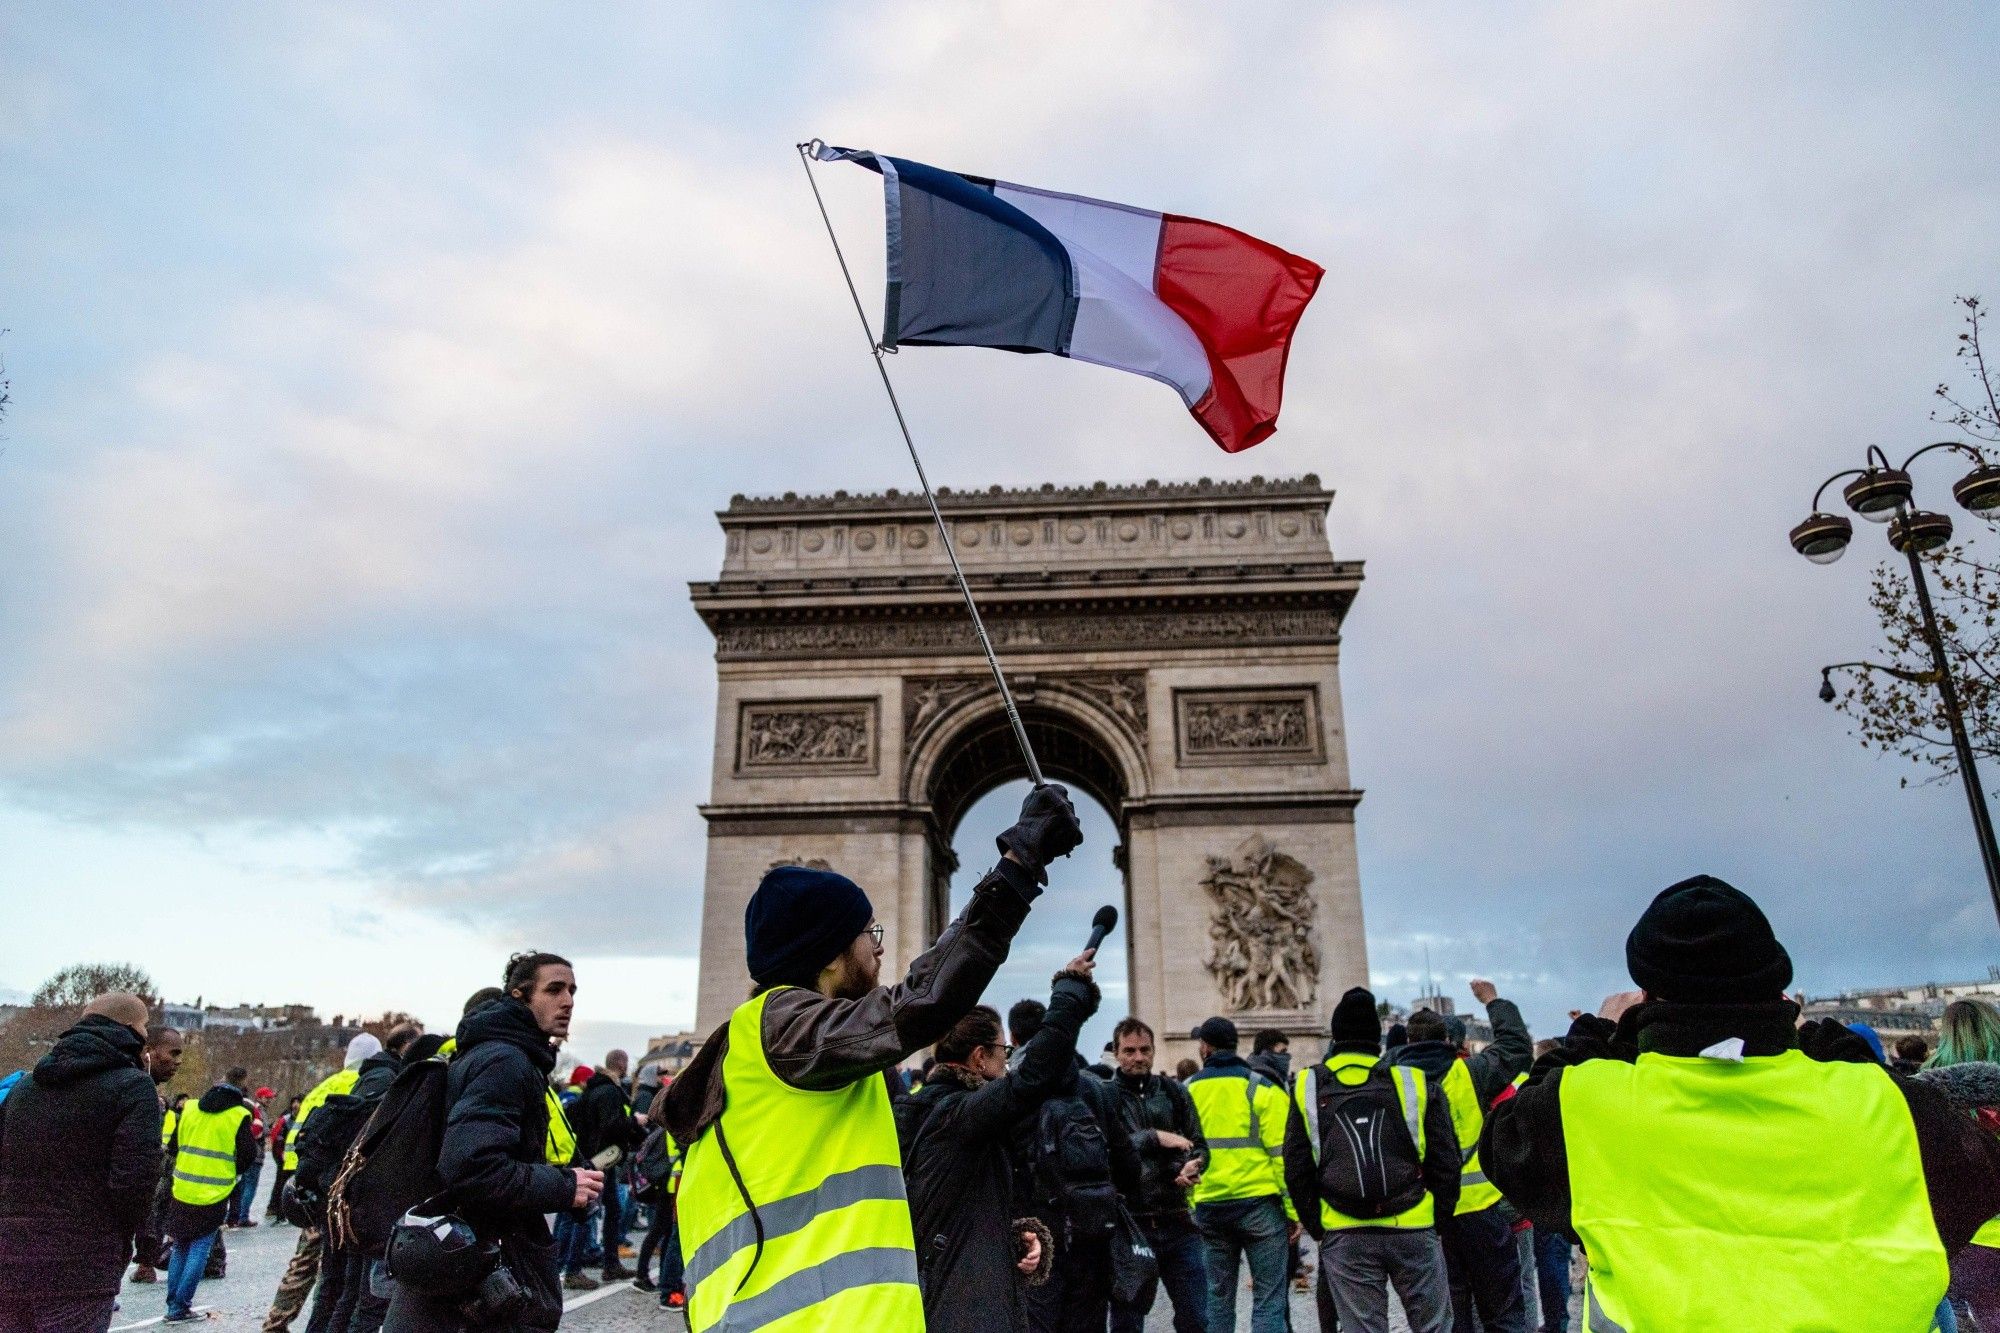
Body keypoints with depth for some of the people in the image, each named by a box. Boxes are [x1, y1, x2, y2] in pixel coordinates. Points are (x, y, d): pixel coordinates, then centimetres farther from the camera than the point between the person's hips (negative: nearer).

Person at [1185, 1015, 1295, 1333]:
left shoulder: (1188, 1091, 4)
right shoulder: (1262, 1088, -5)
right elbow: (1282, 1153, -9)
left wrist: (1189, 1205, 14)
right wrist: (1294, 1209, -4)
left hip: (1209, 1207, 3)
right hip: (1259, 1203, -3)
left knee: (1219, 1295, 15)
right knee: (1268, 1298, 4)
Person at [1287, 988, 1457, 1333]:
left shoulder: (1308, 1088, 4)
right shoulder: (1415, 1081, 0)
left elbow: (1297, 1169, 5)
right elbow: (1446, 1160, 2)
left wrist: (1316, 1225, 14)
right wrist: (1439, 1217, 14)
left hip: (1343, 1236, 0)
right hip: (1413, 1230, 0)